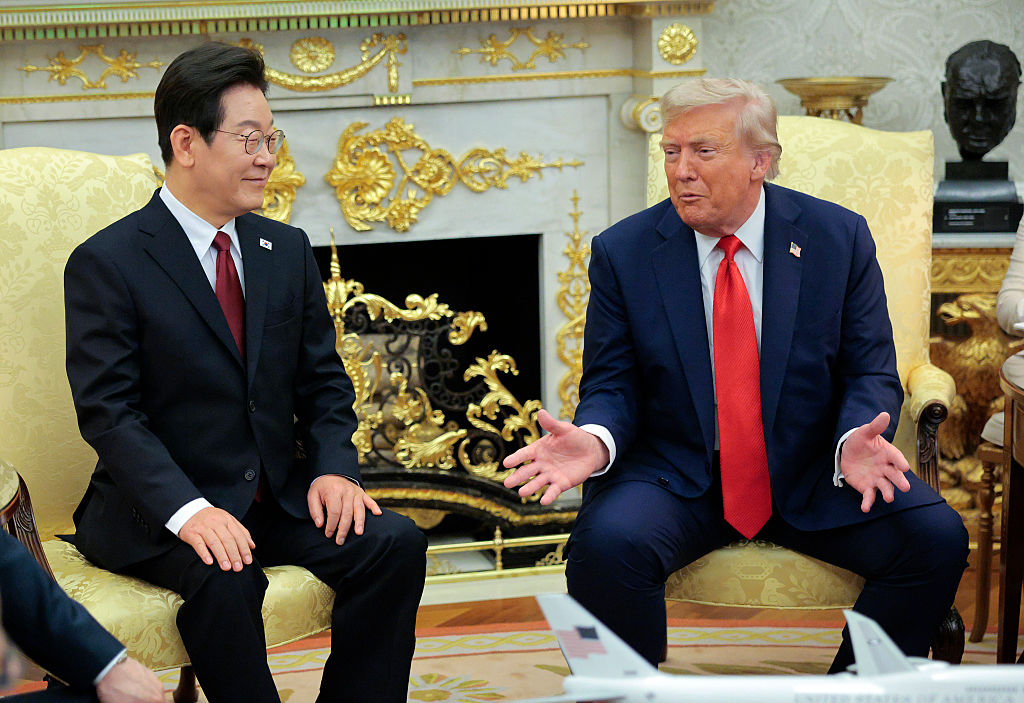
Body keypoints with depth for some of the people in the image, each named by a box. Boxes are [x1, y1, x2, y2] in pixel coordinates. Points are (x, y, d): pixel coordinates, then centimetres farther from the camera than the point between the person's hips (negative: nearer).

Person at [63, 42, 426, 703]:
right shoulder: (106, 263, -7)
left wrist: (333, 469, -8)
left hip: (278, 498, 5)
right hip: (156, 511, -5)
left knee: (395, 542, -18)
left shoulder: (288, 250, 11)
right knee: (225, 578, -34)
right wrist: (188, 511, -28)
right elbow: (108, 412, -14)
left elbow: (323, 383, 13)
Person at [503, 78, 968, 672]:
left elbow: (872, 374, 1)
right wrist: (595, 440, -23)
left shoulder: (839, 238, 0)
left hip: (811, 476, 1)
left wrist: (855, 441, -22)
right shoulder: (623, 252, -1)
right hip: (676, 479, -1)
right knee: (605, 543, -32)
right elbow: (611, 383, 1)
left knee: (937, 537, -21)